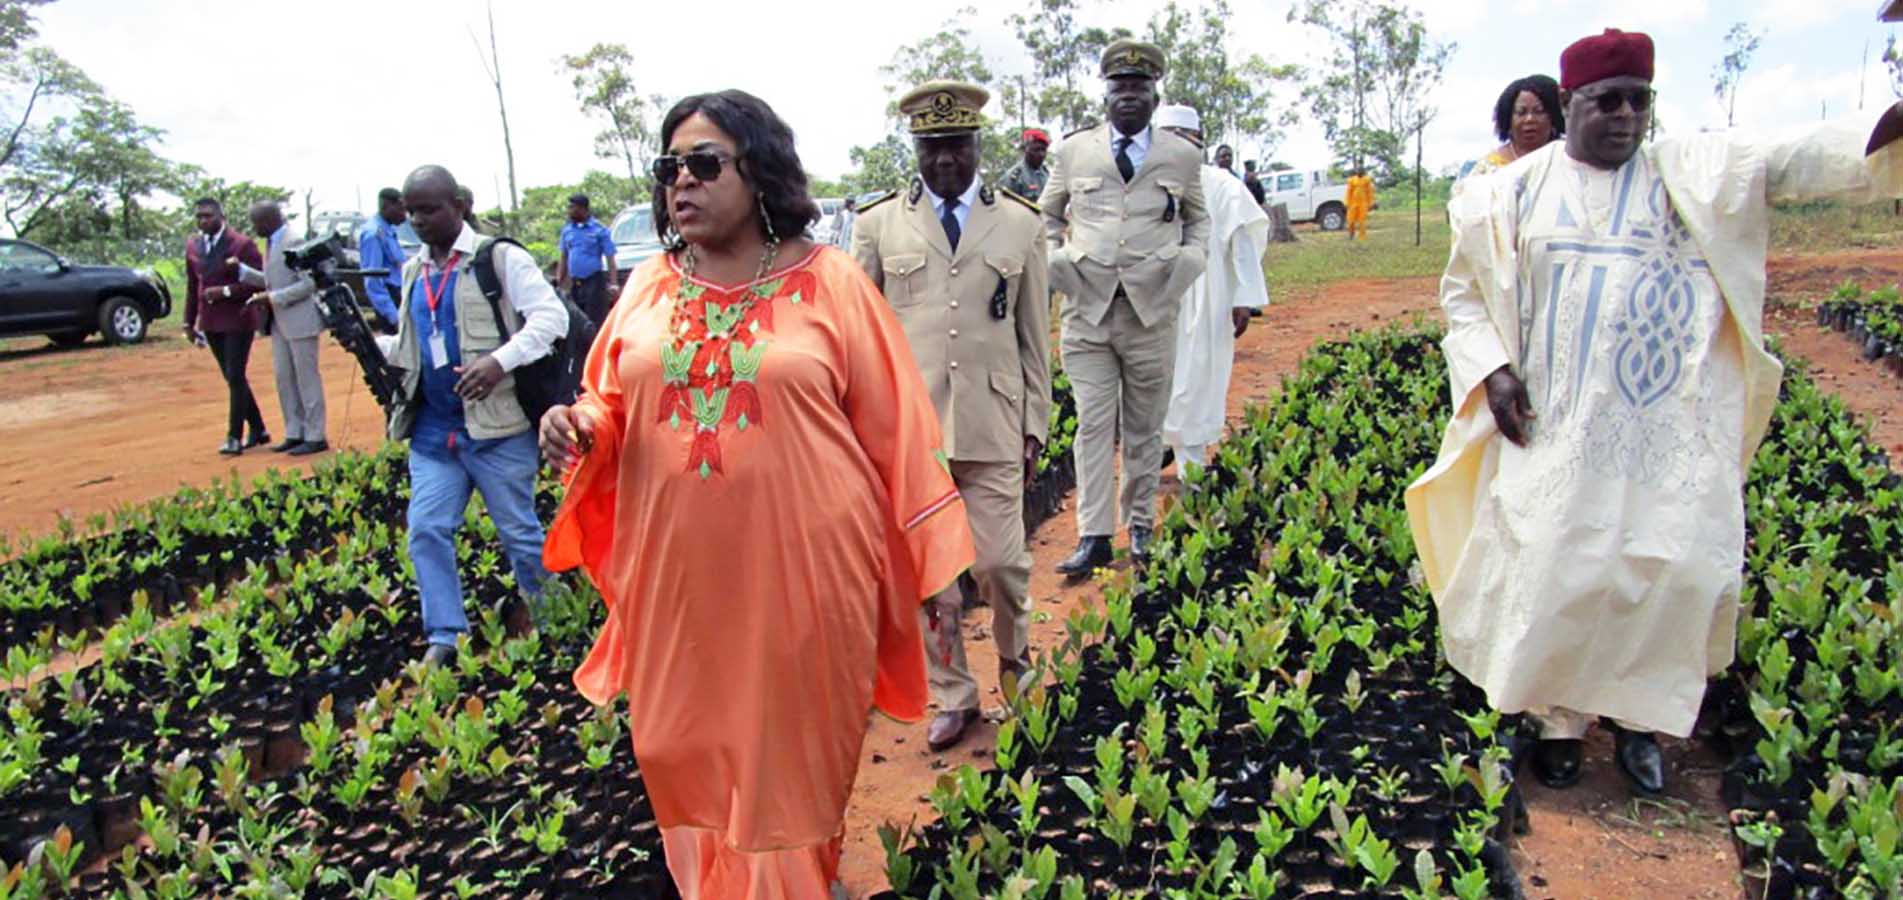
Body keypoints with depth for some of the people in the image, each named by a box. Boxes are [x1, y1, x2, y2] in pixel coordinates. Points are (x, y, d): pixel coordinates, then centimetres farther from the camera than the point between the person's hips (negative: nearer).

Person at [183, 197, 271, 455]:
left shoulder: (242, 244, -10)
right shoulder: (192, 245, 9)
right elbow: (192, 285, 15)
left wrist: (225, 291, -21)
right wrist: (190, 321, 13)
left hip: (237, 319, -6)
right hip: (210, 322, 6)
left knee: (235, 378, -6)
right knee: (232, 378, 11)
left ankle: (234, 437, -1)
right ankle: (258, 430, 22)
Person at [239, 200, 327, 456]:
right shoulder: (271, 243, 13)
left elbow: (309, 283, -20)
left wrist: (272, 298, -19)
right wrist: (241, 270, 8)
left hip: (300, 320, -9)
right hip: (280, 322, 9)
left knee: (307, 378, -1)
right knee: (284, 379, 12)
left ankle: (315, 437, 6)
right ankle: (294, 434, 20)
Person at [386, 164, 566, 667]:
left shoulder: (501, 258, -6)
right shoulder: (414, 271, 15)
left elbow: (552, 316, -15)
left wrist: (500, 360, -27)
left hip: (497, 428, -6)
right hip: (432, 431, 6)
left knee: (519, 530, 5)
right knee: (426, 531, 1)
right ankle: (445, 636, 12)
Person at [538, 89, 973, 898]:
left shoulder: (831, 282, -4)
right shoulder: (647, 287, 6)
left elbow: (894, 425, -3)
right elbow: (612, 407, 15)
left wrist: (936, 560, -3)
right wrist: (580, 425, -9)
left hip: (802, 572, -3)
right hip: (680, 575, 4)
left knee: (792, 761, 11)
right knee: (688, 755, 14)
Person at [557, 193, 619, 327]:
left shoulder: (599, 229, -5)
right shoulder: (567, 229, 10)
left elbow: (610, 259, -8)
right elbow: (564, 258, 16)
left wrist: (613, 284, -18)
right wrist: (558, 281, 10)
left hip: (594, 281, -6)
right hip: (574, 284, 6)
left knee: (596, 321, -8)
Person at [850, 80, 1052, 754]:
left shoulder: (1022, 224, 7)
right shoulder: (879, 224, 6)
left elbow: (1035, 336, 8)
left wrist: (1035, 424, 7)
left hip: (992, 426, 0)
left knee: (1000, 560, 1)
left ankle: (1014, 658, 33)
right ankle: (953, 697, 24)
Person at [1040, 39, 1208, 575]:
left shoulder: (1183, 156, 9)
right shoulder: (1072, 152, 8)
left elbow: (1198, 220, 22)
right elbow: (1047, 217, 19)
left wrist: (1186, 262, 4)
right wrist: (1057, 263, 3)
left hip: (1152, 311, 1)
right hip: (1087, 311, 0)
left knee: (1145, 429, 9)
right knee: (1093, 425, -2)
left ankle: (1141, 525, 23)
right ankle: (1094, 536, 1)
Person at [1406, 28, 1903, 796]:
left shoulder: (1691, 173, 4)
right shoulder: (1512, 193, 4)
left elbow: (1789, 160, -12)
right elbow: (1462, 292, 10)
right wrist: (1490, 369, -5)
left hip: (1670, 430, 1)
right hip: (1553, 429, 0)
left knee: (1677, 571, 1)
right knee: (1552, 572, 1)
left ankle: (1637, 718, 21)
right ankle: (1558, 719, 19)